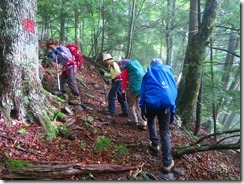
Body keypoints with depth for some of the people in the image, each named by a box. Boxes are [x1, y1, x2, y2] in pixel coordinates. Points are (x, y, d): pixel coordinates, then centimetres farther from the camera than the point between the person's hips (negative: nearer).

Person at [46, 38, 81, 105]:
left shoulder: (62, 48, -13)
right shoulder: (57, 50, 13)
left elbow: (68, 57, -26)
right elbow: (58, 61, 21)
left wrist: (59, 53, -29)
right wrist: (51, 57, 7)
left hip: (71, 67, -10)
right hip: (66, 68, 10)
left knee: (71, 82, -14)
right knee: (62, 79, 12)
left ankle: (77, 99, -11)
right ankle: (64, 95, 23)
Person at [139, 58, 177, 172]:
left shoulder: (148, 74, 16)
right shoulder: (168, 72, 21)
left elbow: (143, 91, 11)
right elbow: (174, 92, 18)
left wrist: (142, 108, 13)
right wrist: (173, 111, 18)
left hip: (150, 103, -1)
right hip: (165, 104, 1)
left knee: (151, 123, 30)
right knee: (165, 132, 3)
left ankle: (155, 145, 29)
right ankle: (167, 163, -1)